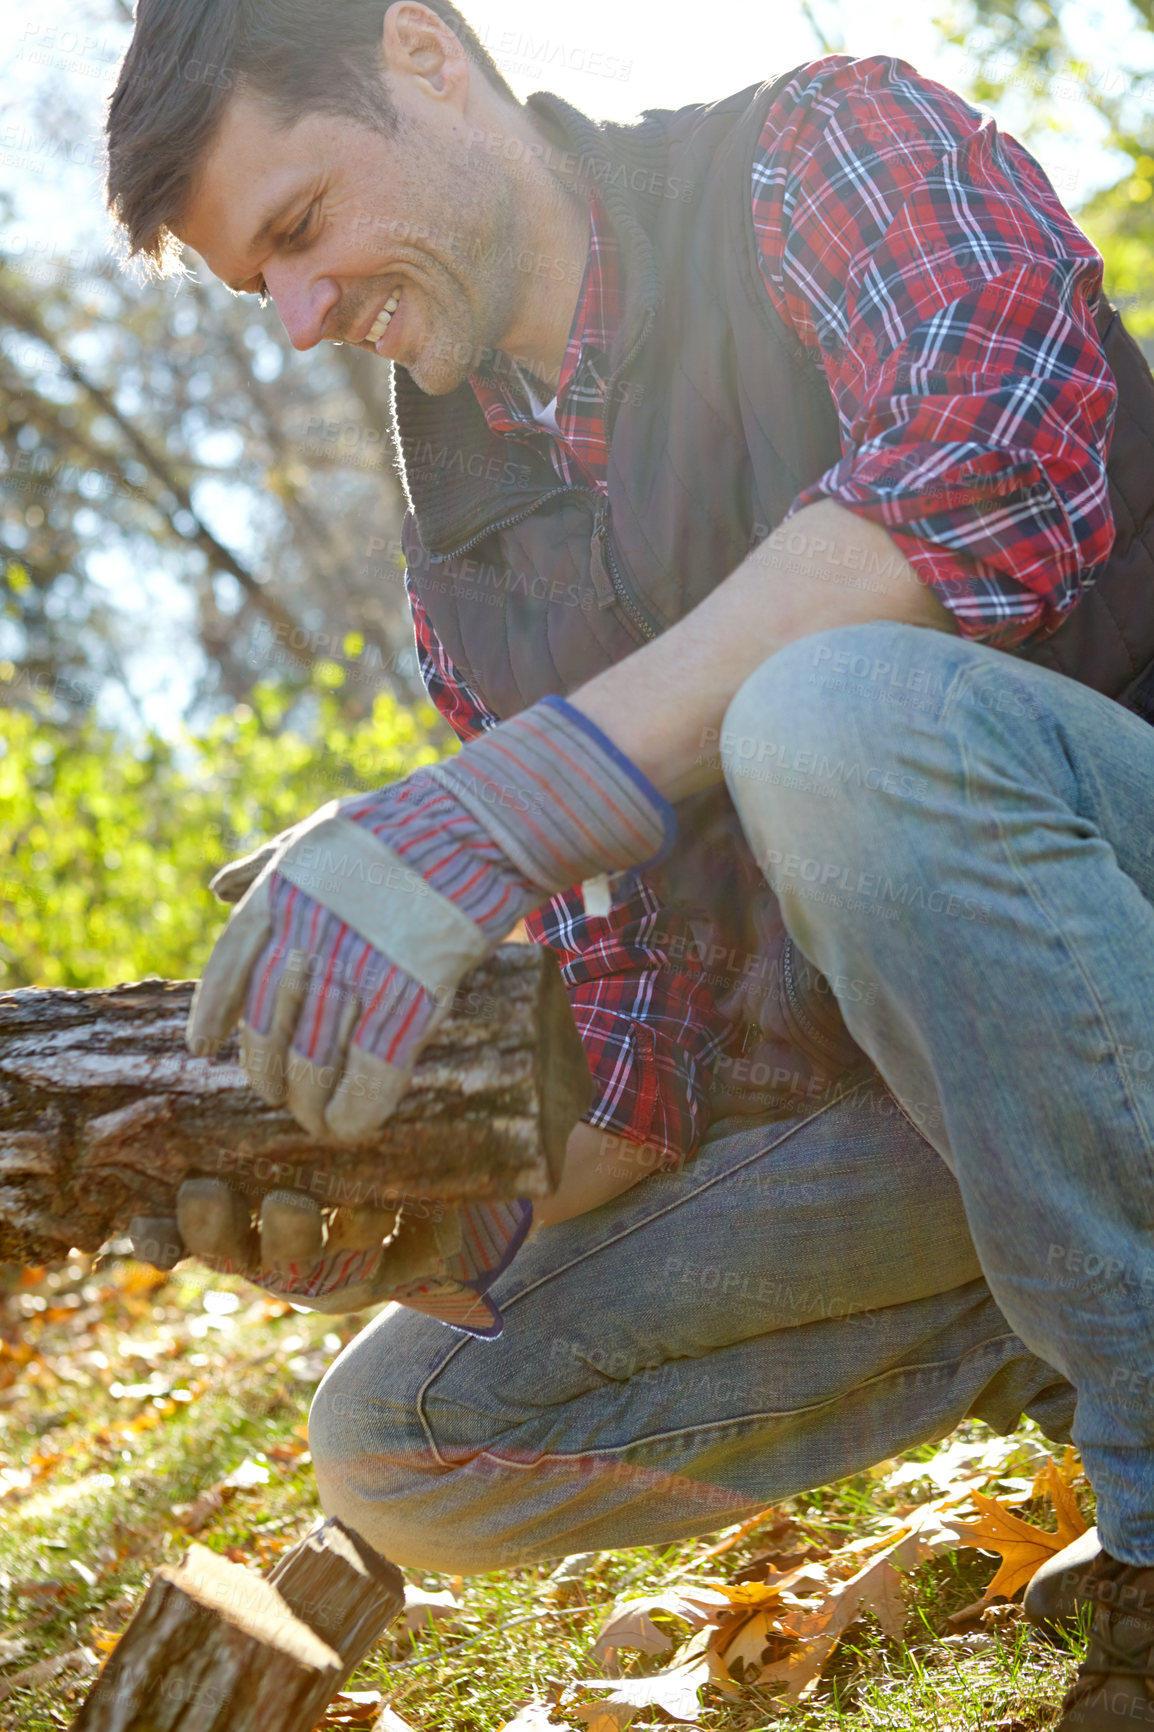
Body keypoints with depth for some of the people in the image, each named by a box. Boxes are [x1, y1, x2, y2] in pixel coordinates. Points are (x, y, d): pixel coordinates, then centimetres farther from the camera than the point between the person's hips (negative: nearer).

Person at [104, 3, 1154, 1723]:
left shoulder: (828, 151, -5)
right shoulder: (473, 574, 11)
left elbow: (1002, 450, -29)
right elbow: (636, 1037, 5)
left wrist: (497, 806, -36)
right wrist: (440, 1220, -16)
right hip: (893, 1096, 7)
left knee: (834, 713, -36)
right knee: (399, 1444, 0)